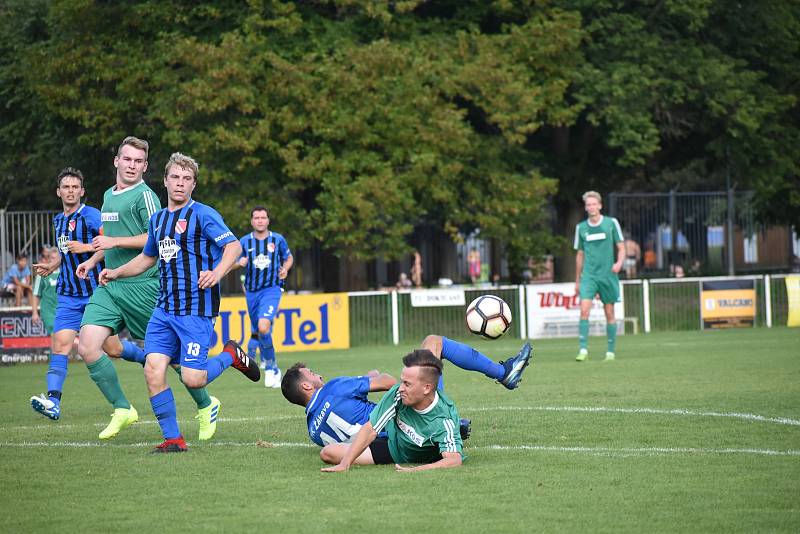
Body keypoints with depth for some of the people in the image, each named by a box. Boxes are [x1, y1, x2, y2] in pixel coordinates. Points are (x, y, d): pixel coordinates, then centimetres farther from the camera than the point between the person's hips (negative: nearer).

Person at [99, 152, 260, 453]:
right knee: (153, 370, -9)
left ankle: (231, 355, 19)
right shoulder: (158, 219, 17)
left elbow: (234, 246, -13)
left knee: (192, 379, -12)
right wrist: (116, 273, 22)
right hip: (164, 309, 6)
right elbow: (148, 257, 33)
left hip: (196, 309, -6)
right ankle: (172, 439, 1)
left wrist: (216, 273, -29)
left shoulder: (203, 214, -5)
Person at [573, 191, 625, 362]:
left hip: (608, 275, -1)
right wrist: (577, 280, 17)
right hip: (588, 275, 1)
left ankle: (611, 351, 14)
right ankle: (583, 349, -15)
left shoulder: (611, 223, 1)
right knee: (584, 310, -15)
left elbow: (621, 248, 4)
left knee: (609, 313, 4)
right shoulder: (581, 227, 7)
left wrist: (619, 262, -17)